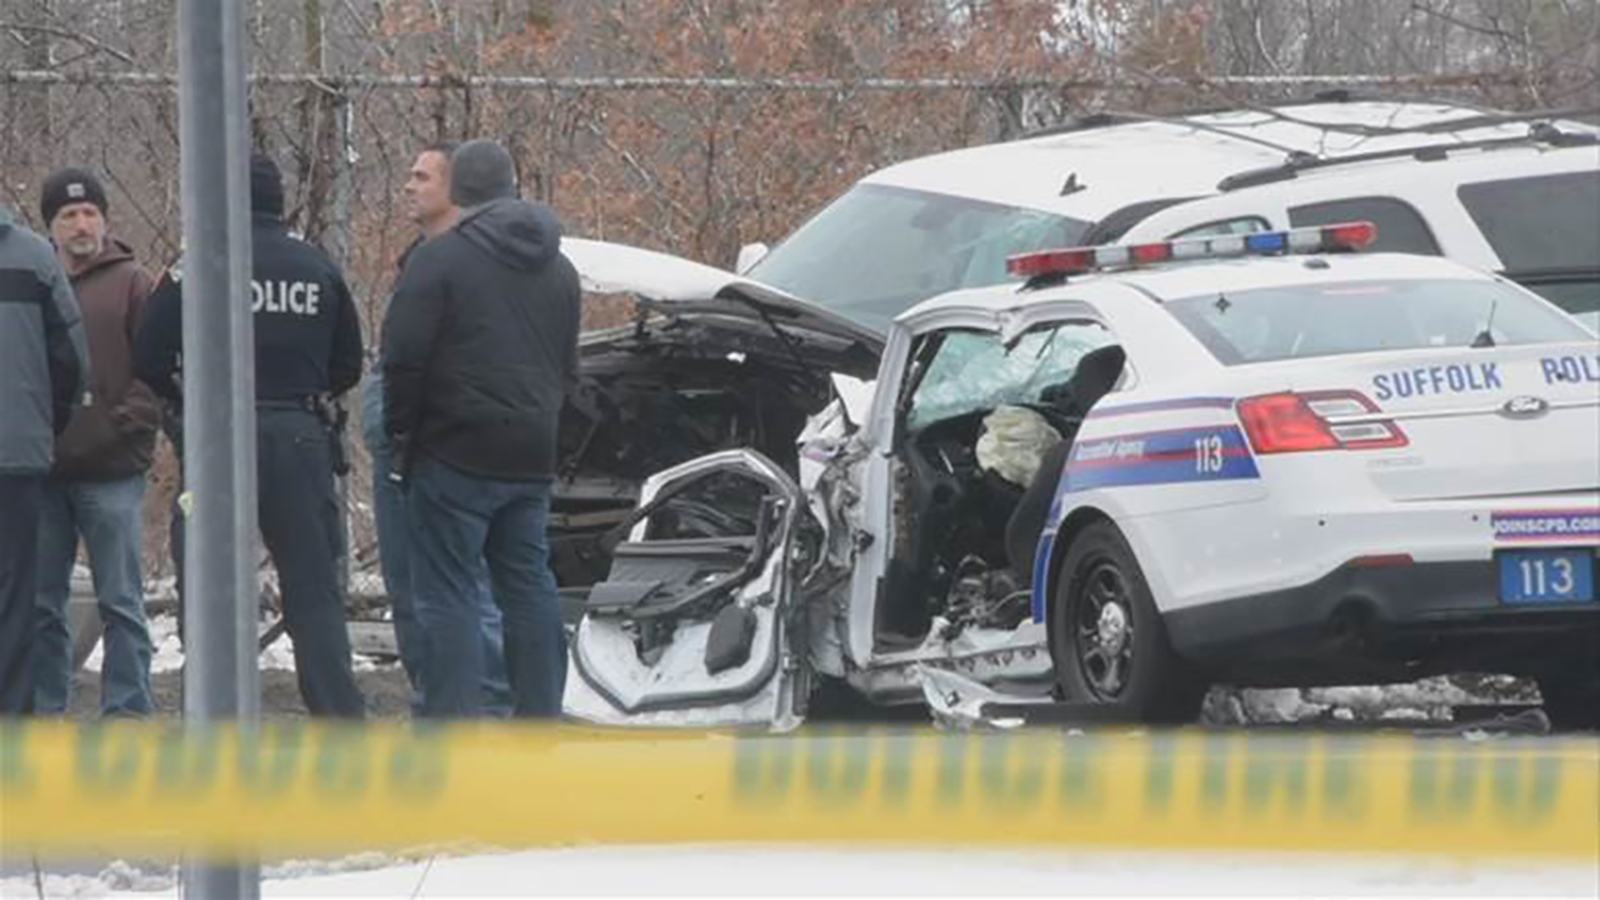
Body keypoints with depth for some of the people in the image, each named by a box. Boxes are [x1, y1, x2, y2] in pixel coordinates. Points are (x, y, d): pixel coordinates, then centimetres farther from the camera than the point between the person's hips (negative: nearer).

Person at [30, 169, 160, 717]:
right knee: (42, 603, 7)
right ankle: (44, 709, 14)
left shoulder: (131, 285, 2)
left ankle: (128, 709, 1)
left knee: (120, 601, -1)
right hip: (42, 470, 4)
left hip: (112, 471, -4)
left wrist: (126, 425, -14)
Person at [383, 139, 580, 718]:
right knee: (529, 586, 13)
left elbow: (404, 359, -12)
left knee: (446, 590, -5)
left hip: (457, 453, -6)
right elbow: (568, 366, 21)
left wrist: (400, 432, -1)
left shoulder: (440, 259, -9)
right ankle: (540, 718, 14)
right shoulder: (557, 269, 14)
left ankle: (453, 724, -12)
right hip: (533, 455, 6)